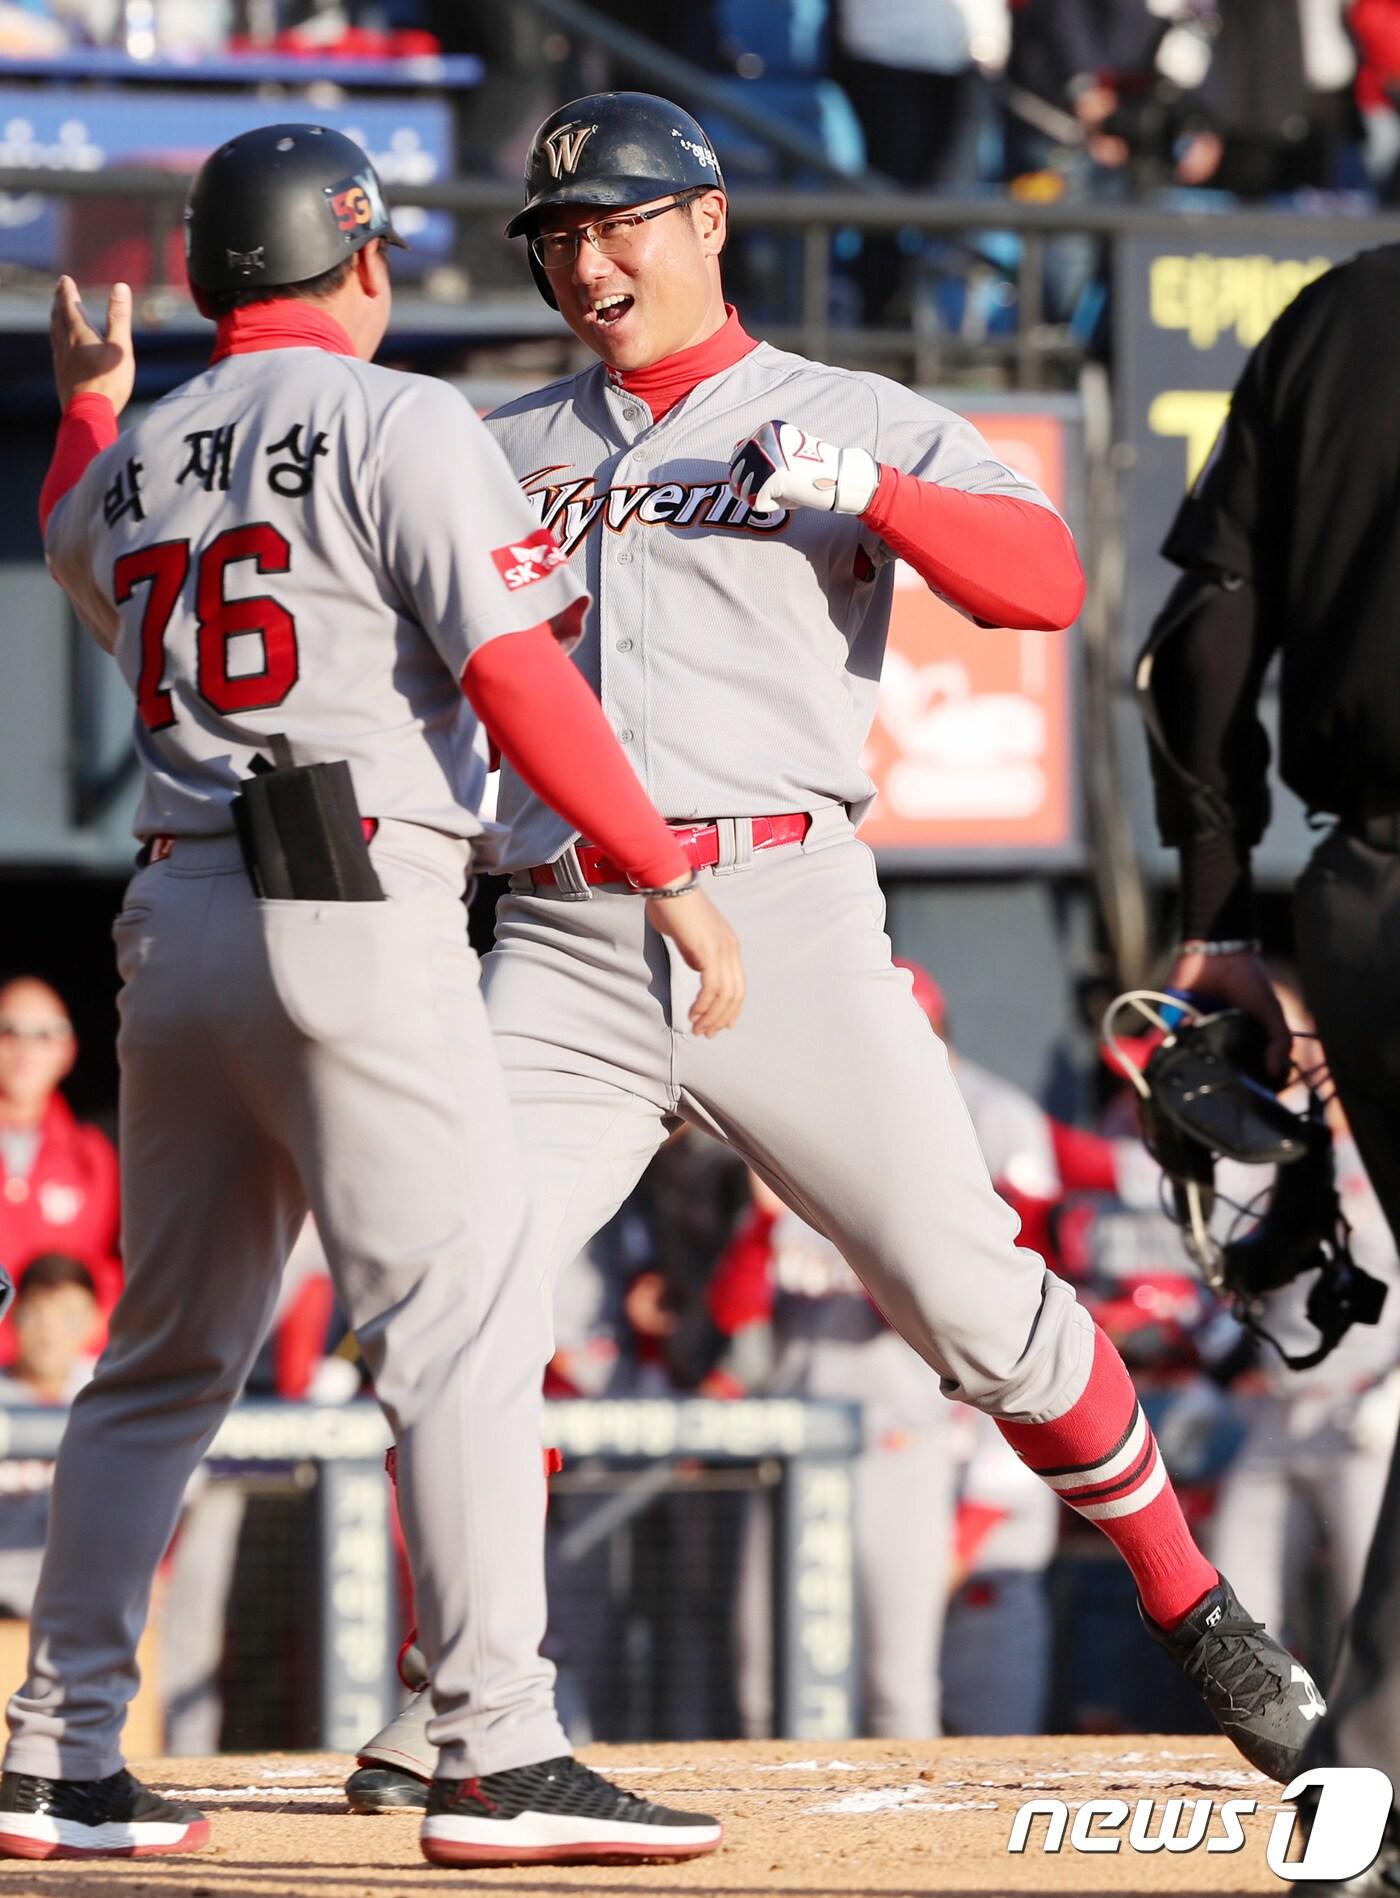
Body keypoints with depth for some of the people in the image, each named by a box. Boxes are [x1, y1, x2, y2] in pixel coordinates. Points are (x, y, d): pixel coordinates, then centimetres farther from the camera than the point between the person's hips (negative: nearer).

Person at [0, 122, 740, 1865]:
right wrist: (669, 875, -10)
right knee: (462, 1323, -10)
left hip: (172, 920, 7)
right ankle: (498, 1762, -19)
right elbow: (516, 675, -12)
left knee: (166, 1355, 15)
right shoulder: (396, 424, -3)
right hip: (350, 918, -7)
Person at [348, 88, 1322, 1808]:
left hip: (781, 913, -3)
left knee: (972, 1300, -7)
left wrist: (864, 490, -20)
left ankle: (1193, 1613, 9)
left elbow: (1048, 580, -5)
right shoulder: (497, 452, 19)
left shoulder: (849, 421, 9)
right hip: (565, 946, 3)